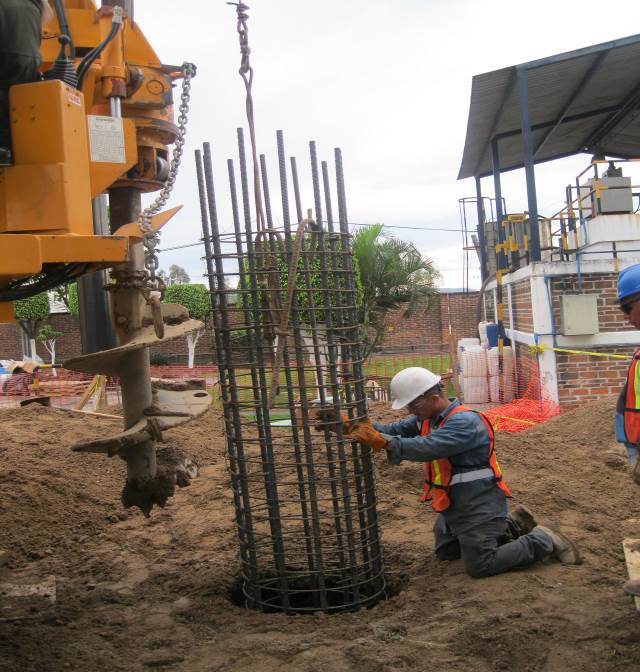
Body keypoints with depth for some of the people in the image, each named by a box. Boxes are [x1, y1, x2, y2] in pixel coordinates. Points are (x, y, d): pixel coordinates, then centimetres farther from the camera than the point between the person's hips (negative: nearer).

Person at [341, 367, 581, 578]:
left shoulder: (465, 422, -28)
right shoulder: (428, 418, 2)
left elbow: (427, 447, -41)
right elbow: (394, 430, -6)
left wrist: (382, 441, -46)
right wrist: (357, 426, -22)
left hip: (478, 506, -10)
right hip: (452, 505, 10)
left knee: (480, 566, -6)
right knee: (445, 553, 24)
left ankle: (543, 542, 10)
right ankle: (510, 527, 30)